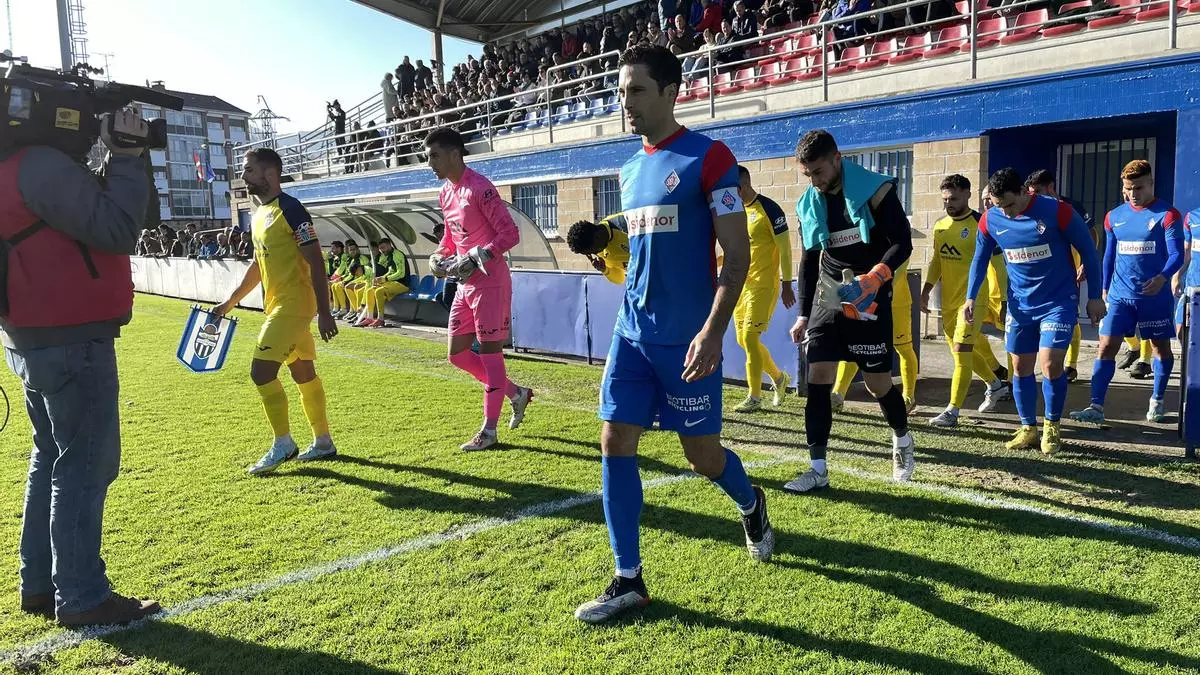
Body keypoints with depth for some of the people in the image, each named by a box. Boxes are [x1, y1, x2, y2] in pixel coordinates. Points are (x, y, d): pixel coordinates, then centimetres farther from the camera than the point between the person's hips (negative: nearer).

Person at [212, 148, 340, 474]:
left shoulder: (291, 210, -14)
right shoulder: (258, 214, 14)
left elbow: (315, 263, -17)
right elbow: (257, 265, 24)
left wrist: (324, 313, -20)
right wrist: (229, 302, 24)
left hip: (293, 304, -9)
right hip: (278, 304, 9)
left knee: (261, 370, -10)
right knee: (303, 372, 13)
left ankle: (283, 445, 3)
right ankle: (323, 442, 21)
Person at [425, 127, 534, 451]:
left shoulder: (479, 188, -15)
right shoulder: (446, 192, 12)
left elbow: (510, 233, -18)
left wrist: (477, 257, -23)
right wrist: (439, 256, 5)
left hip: (490, 281, -9)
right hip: (466, 284, 10)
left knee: (489, 351, -3)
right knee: (456, 353, 11)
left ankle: (489, 430, 5)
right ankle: (516, 393, 25)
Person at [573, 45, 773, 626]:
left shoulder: (708, 157, -8)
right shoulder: (630, 170, 13)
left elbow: (737, 254, -13)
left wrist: (713, 331, -21)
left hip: (686, 336, -6)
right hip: (633, 330, 6)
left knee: (702, 453, 6)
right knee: (615, 442, -1)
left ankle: (751, 506, 41)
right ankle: (628, 581, 10)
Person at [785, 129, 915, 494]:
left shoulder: (876, 190, -10)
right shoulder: (809, 204, 6)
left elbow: (902, 243, -12)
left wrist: (872, 279, -28)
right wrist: (804, 313, 12)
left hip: (869, 300, -4)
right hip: (828, 298, 5)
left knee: (877, 382, 2)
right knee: (817, 377, -5)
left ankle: (902, 440, 33)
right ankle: (818, 467, 1)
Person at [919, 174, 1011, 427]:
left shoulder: (980, 225, -10)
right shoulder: (940, 226, 9)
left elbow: (996, 262, -9)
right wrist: (926, 290, 11)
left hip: (973, 299, -7)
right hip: (948, 300, 7)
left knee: (962, 352, -11)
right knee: (963, 351, 17)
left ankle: (952, 411, -9)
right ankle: (997, 387, 39)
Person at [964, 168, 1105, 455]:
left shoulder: (1057, 211, -17)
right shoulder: (990, 220, -6)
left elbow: (1087, 251, -7)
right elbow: (980, 259, 10)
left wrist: (1095, 296, -4)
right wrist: (971, 297, 1)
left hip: (1058, 301, -4)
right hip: (1020, 304, 4)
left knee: (1051, 365, -12)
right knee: (1021, 367, 7)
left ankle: (1052, 427, 10)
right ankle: (1028, 428, 22)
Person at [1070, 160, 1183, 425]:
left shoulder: (1167, 215, -6)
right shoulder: (1114, 216, 6)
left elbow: (1177, 254, -12)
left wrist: (1162, 277, -30)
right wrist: (1104, 290, 16)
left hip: (1155, 296, -3)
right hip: (1120, 295, 3)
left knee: (1160, 346, 12)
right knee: (1106, 346, -7)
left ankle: (1158, 401, 29)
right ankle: (1096, 407, -9)